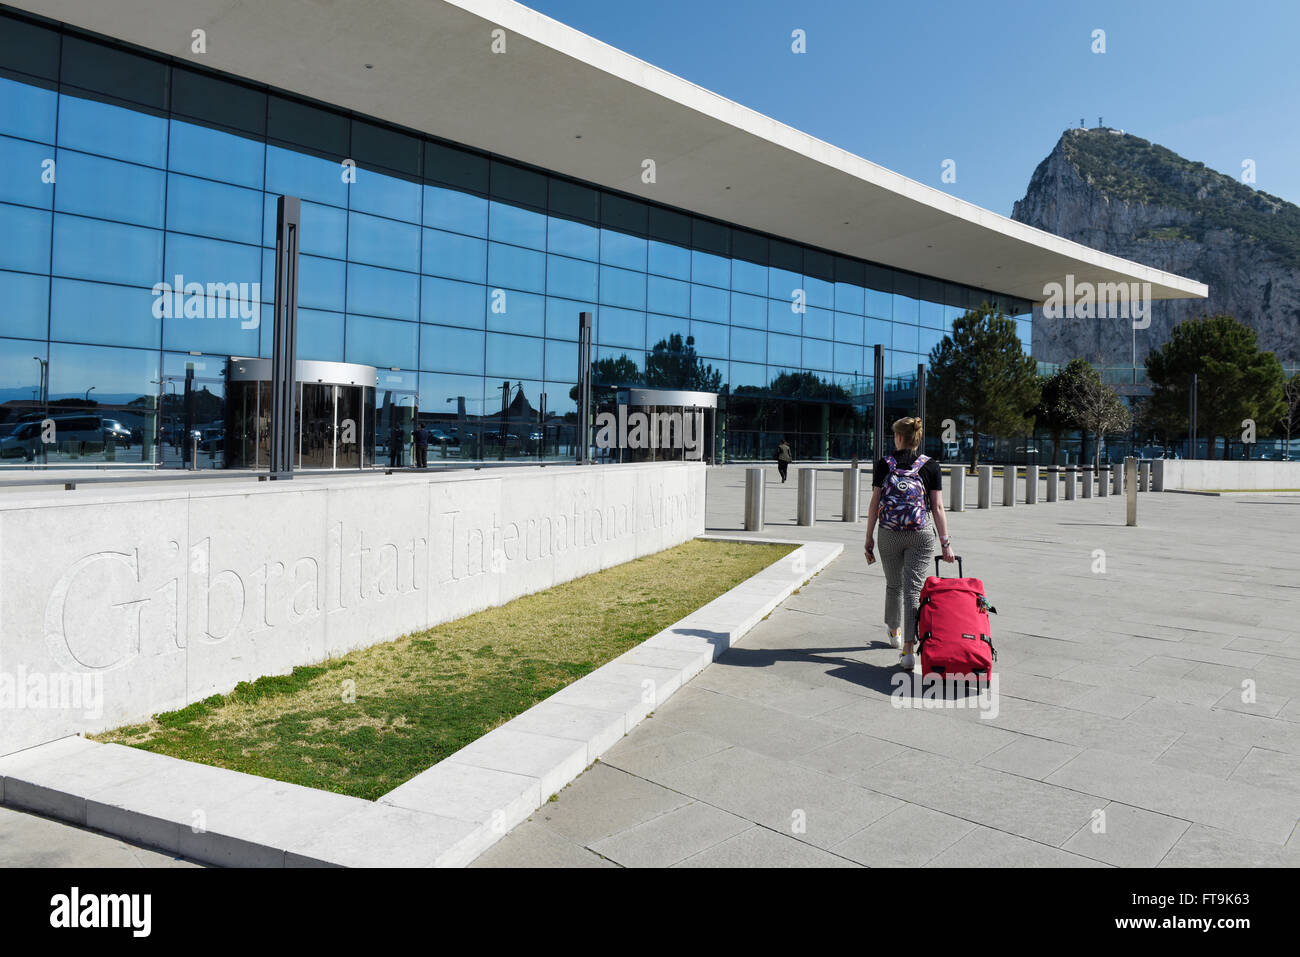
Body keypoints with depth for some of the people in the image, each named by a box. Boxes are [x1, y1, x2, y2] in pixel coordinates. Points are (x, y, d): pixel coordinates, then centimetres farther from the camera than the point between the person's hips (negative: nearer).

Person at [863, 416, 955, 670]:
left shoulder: (884, 465, 0)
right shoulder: (930, 466, -1)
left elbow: (874, 504, 0)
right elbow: (938, 507, -4)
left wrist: (869, 538, 6)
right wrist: (945, 542, 0)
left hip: (889, 535, 1)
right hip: (921, 535, -1)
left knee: (894, 585, 20)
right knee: (914, 589, -2)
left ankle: (895, 632, 41)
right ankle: (908, 651, -10)